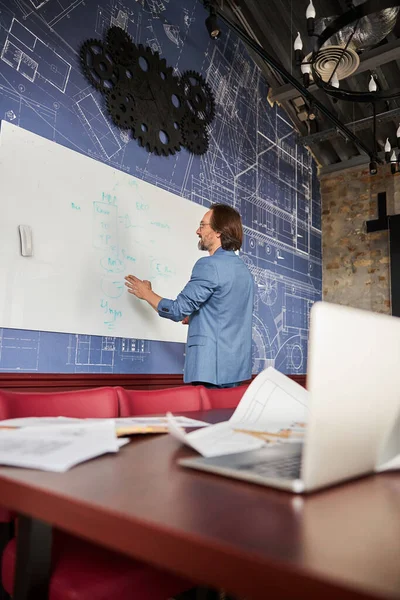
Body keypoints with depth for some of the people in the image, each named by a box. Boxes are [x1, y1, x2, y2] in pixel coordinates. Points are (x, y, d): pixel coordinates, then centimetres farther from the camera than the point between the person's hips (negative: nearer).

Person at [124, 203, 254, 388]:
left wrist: (146, 293, 3)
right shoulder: (244, 270, 14)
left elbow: (177, 310, -12)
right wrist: (197, 316, 17)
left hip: (211, 368, -9)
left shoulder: (210, 265, -14)